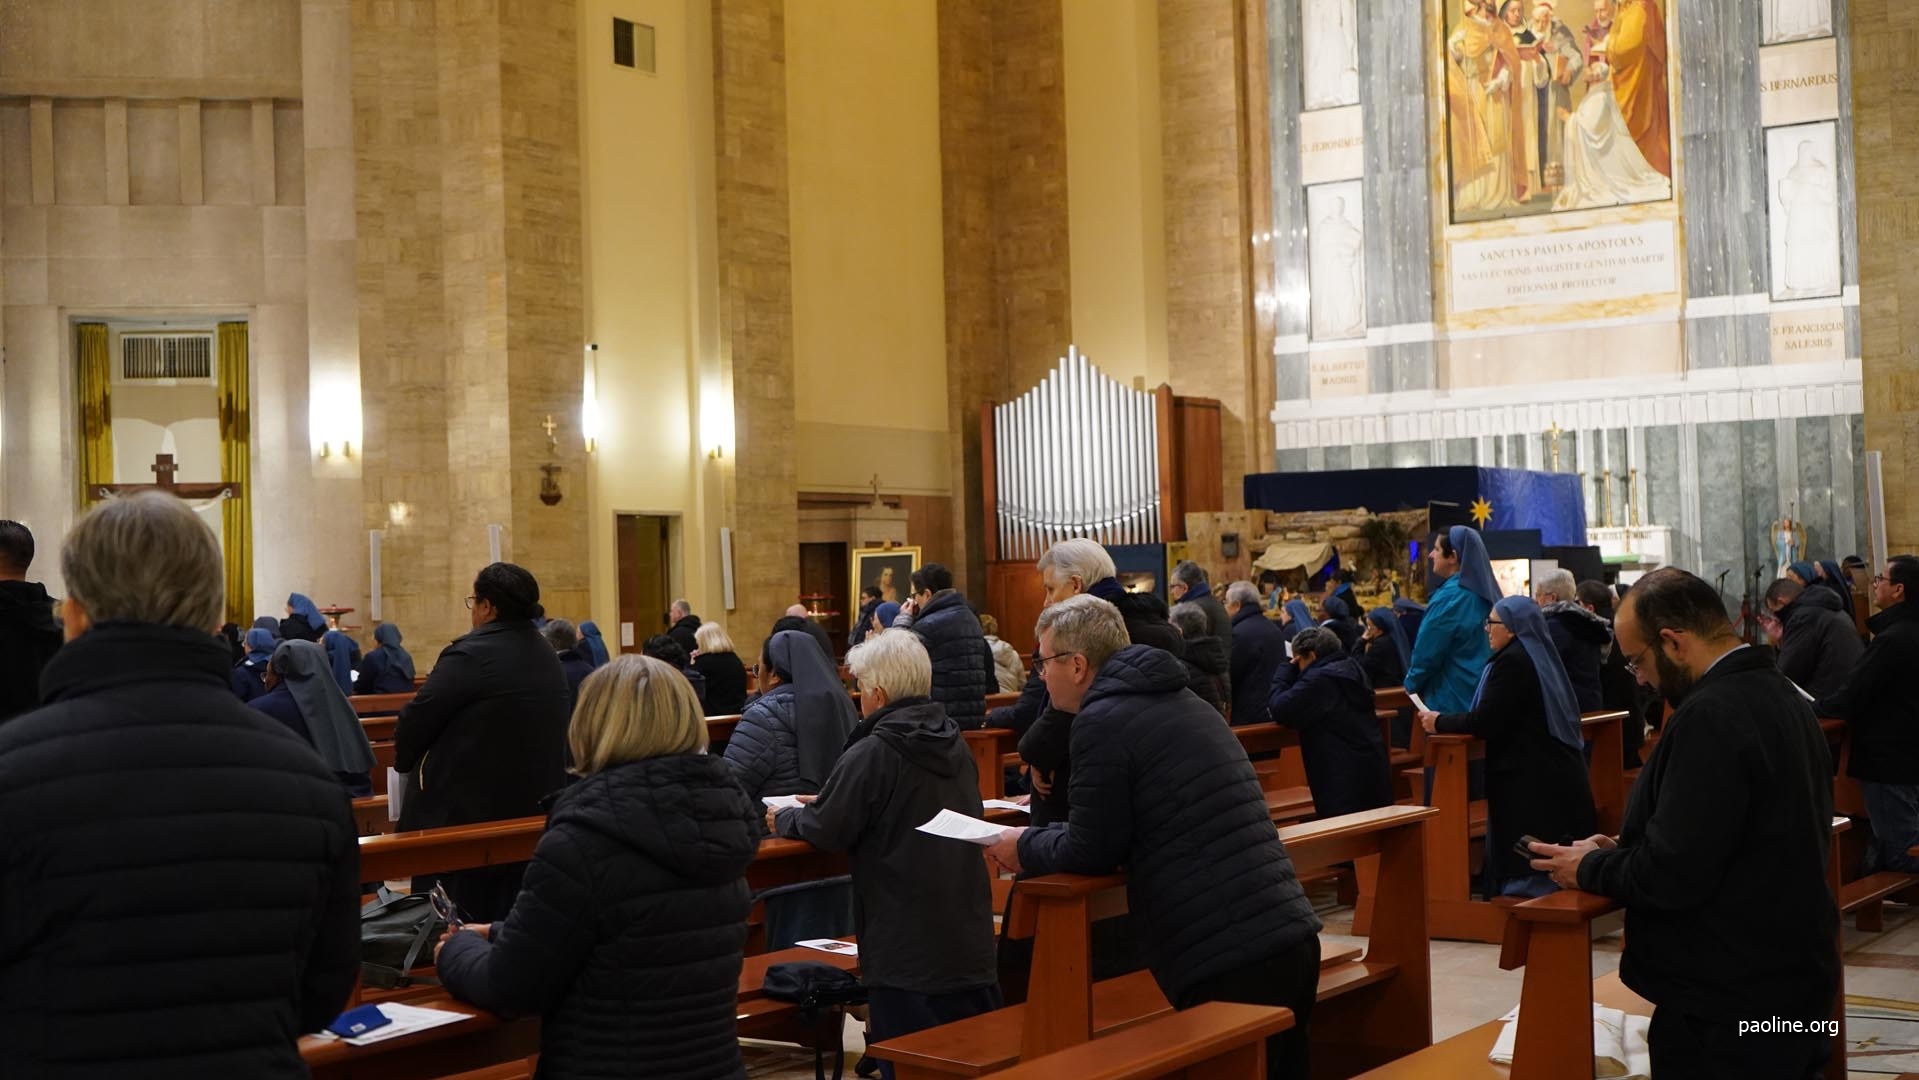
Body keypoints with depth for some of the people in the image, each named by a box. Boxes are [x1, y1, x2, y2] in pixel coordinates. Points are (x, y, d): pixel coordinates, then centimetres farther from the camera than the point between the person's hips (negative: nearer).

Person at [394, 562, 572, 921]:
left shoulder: (471, 654, -16)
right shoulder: (548, 657, 8)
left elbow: (415, 720, -14)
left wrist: (405, 760, 8)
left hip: (466, 811, -7)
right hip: (536, 808, 7)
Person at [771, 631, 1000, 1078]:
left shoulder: (871, 754, -16)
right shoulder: (954, 743, 8)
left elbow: (824, 831, -12)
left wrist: (784, 818, 9)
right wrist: (825, 805, 22)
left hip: (905, 947, -7)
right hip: (971, 939, 7)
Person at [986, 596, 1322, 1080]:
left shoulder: (1104, 719, -9)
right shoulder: (1182, 702, 19)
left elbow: (1091, 850, -6)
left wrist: (1025, 847, 12)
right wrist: (1040, 831, 25)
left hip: (1225, 958, -9)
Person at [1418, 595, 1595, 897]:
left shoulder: (1512, 661, -15)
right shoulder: (1539, 656, 14)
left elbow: (1485, 722, -20)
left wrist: (1440, 722, -7)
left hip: (1528, 781, -10)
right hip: (1558, 774, 10)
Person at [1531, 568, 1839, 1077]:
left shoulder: (1711, 716, -22)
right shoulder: (1781, 695, 9)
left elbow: (1673, 876, -24)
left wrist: (1590, 868, -6)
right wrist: (1620, 852, 9)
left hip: (1726, 1010, -9)